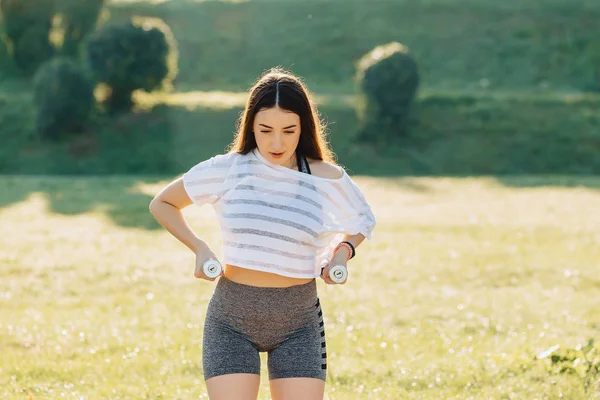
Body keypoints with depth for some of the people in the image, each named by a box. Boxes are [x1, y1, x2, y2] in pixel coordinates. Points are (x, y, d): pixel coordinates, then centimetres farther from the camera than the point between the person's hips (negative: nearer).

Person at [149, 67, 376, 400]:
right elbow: (161, 204, 9)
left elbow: (363, 219, 18)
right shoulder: (225, 170, -6)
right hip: (231, 316, -1)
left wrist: (343, 249, -2)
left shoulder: (326, 178, -3)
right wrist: (199, 248, -5)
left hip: (298, 322, 1)